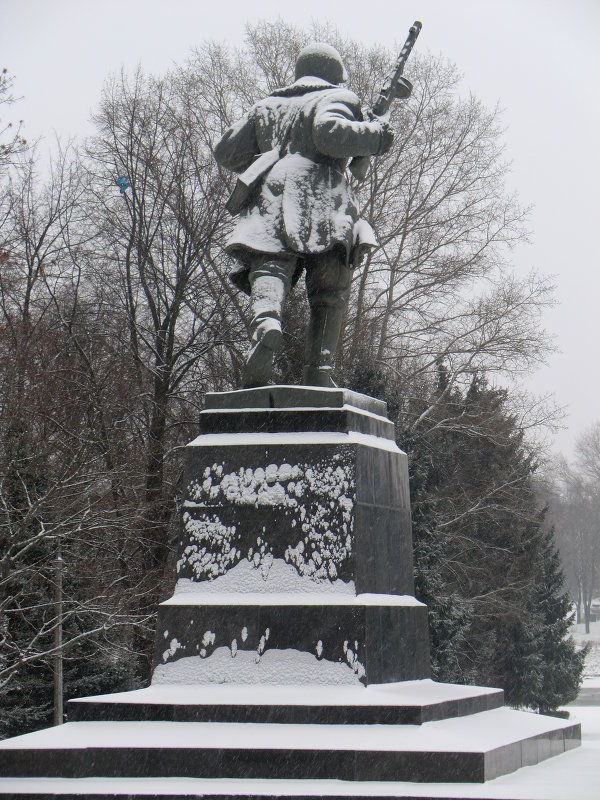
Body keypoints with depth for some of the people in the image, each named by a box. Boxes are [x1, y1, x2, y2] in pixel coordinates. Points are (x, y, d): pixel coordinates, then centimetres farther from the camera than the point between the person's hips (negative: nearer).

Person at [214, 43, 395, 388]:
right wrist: (376, 134, 5)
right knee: (330, 294, 3)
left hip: (271, 196, 3)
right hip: (322, 198, -3)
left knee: (269, 271, -18)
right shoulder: (337, 98, 15)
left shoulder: (268, 107, 31)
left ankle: (265, 324, -50)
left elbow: (227, 152, 28)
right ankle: (319, 371, -13)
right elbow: (329, 131, -8)